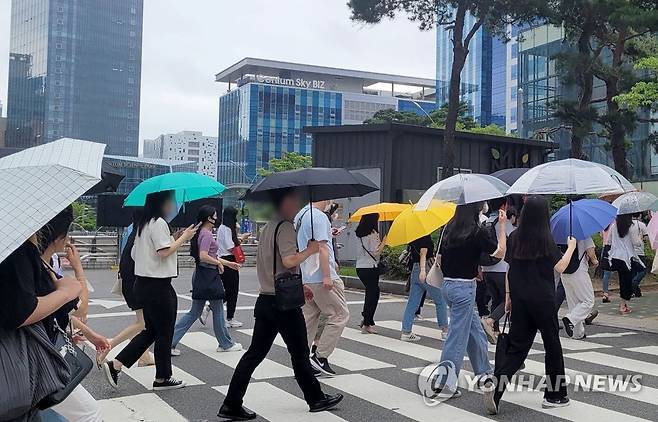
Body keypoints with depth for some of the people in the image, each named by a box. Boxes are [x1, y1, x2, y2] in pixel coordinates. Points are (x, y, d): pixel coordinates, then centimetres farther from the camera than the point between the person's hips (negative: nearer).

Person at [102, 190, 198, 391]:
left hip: (143, 283, 10)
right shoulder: (159, 223, -15)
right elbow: (164, 252, -22)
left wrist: (175, 239, 15)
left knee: (151, 331, 16)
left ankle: (115, 365, 9)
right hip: (158, 286, -10)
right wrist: (183, 237, -9)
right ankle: (163, 378, 16)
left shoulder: (143, 224, 15)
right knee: (164, 332, 4)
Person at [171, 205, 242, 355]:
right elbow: (203, 257, -26)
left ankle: (170, 342, 5)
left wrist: (228, 263, 25)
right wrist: (219, 263, -12)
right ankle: (226, 344, 19)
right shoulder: (207, 234, -15)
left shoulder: (201, 233, 15)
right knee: (218, 310, 5)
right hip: (209, 276, -10)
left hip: (200, 275, 10)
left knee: (194, 312, 11)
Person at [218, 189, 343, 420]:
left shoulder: (267, 227, 16)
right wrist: (310, 249, -9)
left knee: (255, 353, 8)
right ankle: (316, 399, 22)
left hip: (265, 299, 8)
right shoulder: (286, 226, -14)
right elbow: (288, 261, -25)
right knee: (299, 353, 7)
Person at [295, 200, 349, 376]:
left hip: (305, 277, 9)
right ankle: (321, 356, -2)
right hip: (321, 277, -9)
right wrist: (327, 276, -22)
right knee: (340, 314, 0)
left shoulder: (300, 215, 16)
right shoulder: (319, 216, -13)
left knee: (308, 317, 13)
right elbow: (321, 246, -20)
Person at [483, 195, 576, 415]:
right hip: (543, 300, -4)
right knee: (552, 346, 12)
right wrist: (571, 247, 7)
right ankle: (554, 395, 21)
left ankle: (494, 384, -11)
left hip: (519, 299, 4)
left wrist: (508, 296, 16)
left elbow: (509, 268, 8)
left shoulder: (514, 237, 4)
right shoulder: (545, 238, -10)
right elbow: (559, 267, -8)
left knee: (517, 347, 8)